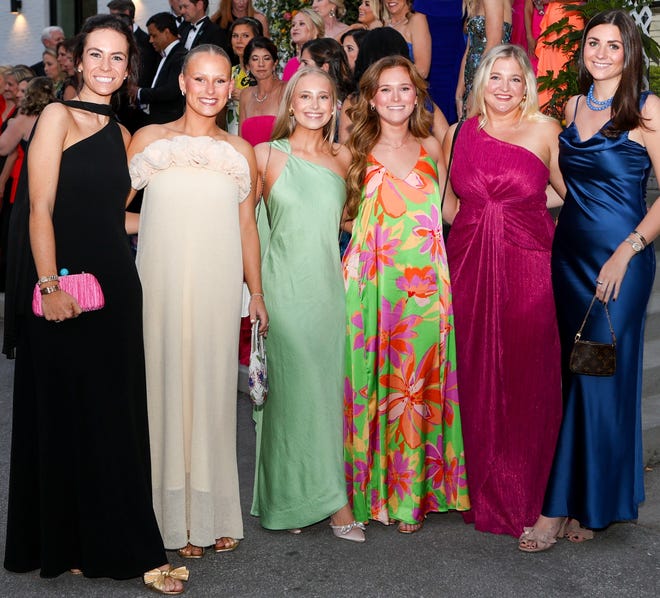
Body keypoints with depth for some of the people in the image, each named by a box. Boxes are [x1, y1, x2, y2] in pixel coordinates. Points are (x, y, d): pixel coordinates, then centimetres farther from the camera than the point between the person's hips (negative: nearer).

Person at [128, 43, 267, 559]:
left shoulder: (241, 151, 13)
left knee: (213, 390, 4)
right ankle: (174, 517, 9)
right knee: (166, 385, -1)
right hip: (160, 284, -1)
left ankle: (214, 513, 15)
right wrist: (160, 223, -3)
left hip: (218, 288, 1)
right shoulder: (149, 139, 8)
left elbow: (246, 227, 14)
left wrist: (257, 293, 12)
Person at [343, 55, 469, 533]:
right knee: (376, 381, 0)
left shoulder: (431, 147, 10)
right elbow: (347, 215, 2)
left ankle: (414, 489, 15)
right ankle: (375, 488, 14)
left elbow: (448, 210, 15)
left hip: (425, 280, 2)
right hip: (374, 280, -2)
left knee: (421, 382, 3)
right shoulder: (358, 152, 4)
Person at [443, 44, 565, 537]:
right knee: (475, 380, 7)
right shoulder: (459, 134, 9)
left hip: (527, 271, -2)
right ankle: (481, 493, 23)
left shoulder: (545, 130, 2)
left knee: (525, 380, 1)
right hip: (469, 269, 2)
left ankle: (521, 497, 18)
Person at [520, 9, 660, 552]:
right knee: (570, 369, 8)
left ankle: (562, 506, 2)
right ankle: (583, 504, 21)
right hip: (569, 252, 6)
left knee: (600, 374, -5)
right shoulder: (574, 106, 11)